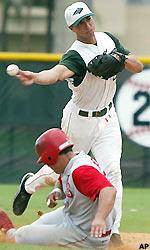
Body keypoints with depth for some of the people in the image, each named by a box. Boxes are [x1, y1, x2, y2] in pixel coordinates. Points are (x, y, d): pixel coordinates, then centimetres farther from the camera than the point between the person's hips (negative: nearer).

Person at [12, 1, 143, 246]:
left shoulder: (108, 39, -3)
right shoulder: (75, 55, -23)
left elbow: (138, 67, 0)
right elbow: (57, 73, -45)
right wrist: (34, 77, -66)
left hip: (107, 117, 4)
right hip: (80, 120, -4)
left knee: (112, 170, -11)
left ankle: (113, 230, -8)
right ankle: (30, 184, 43)